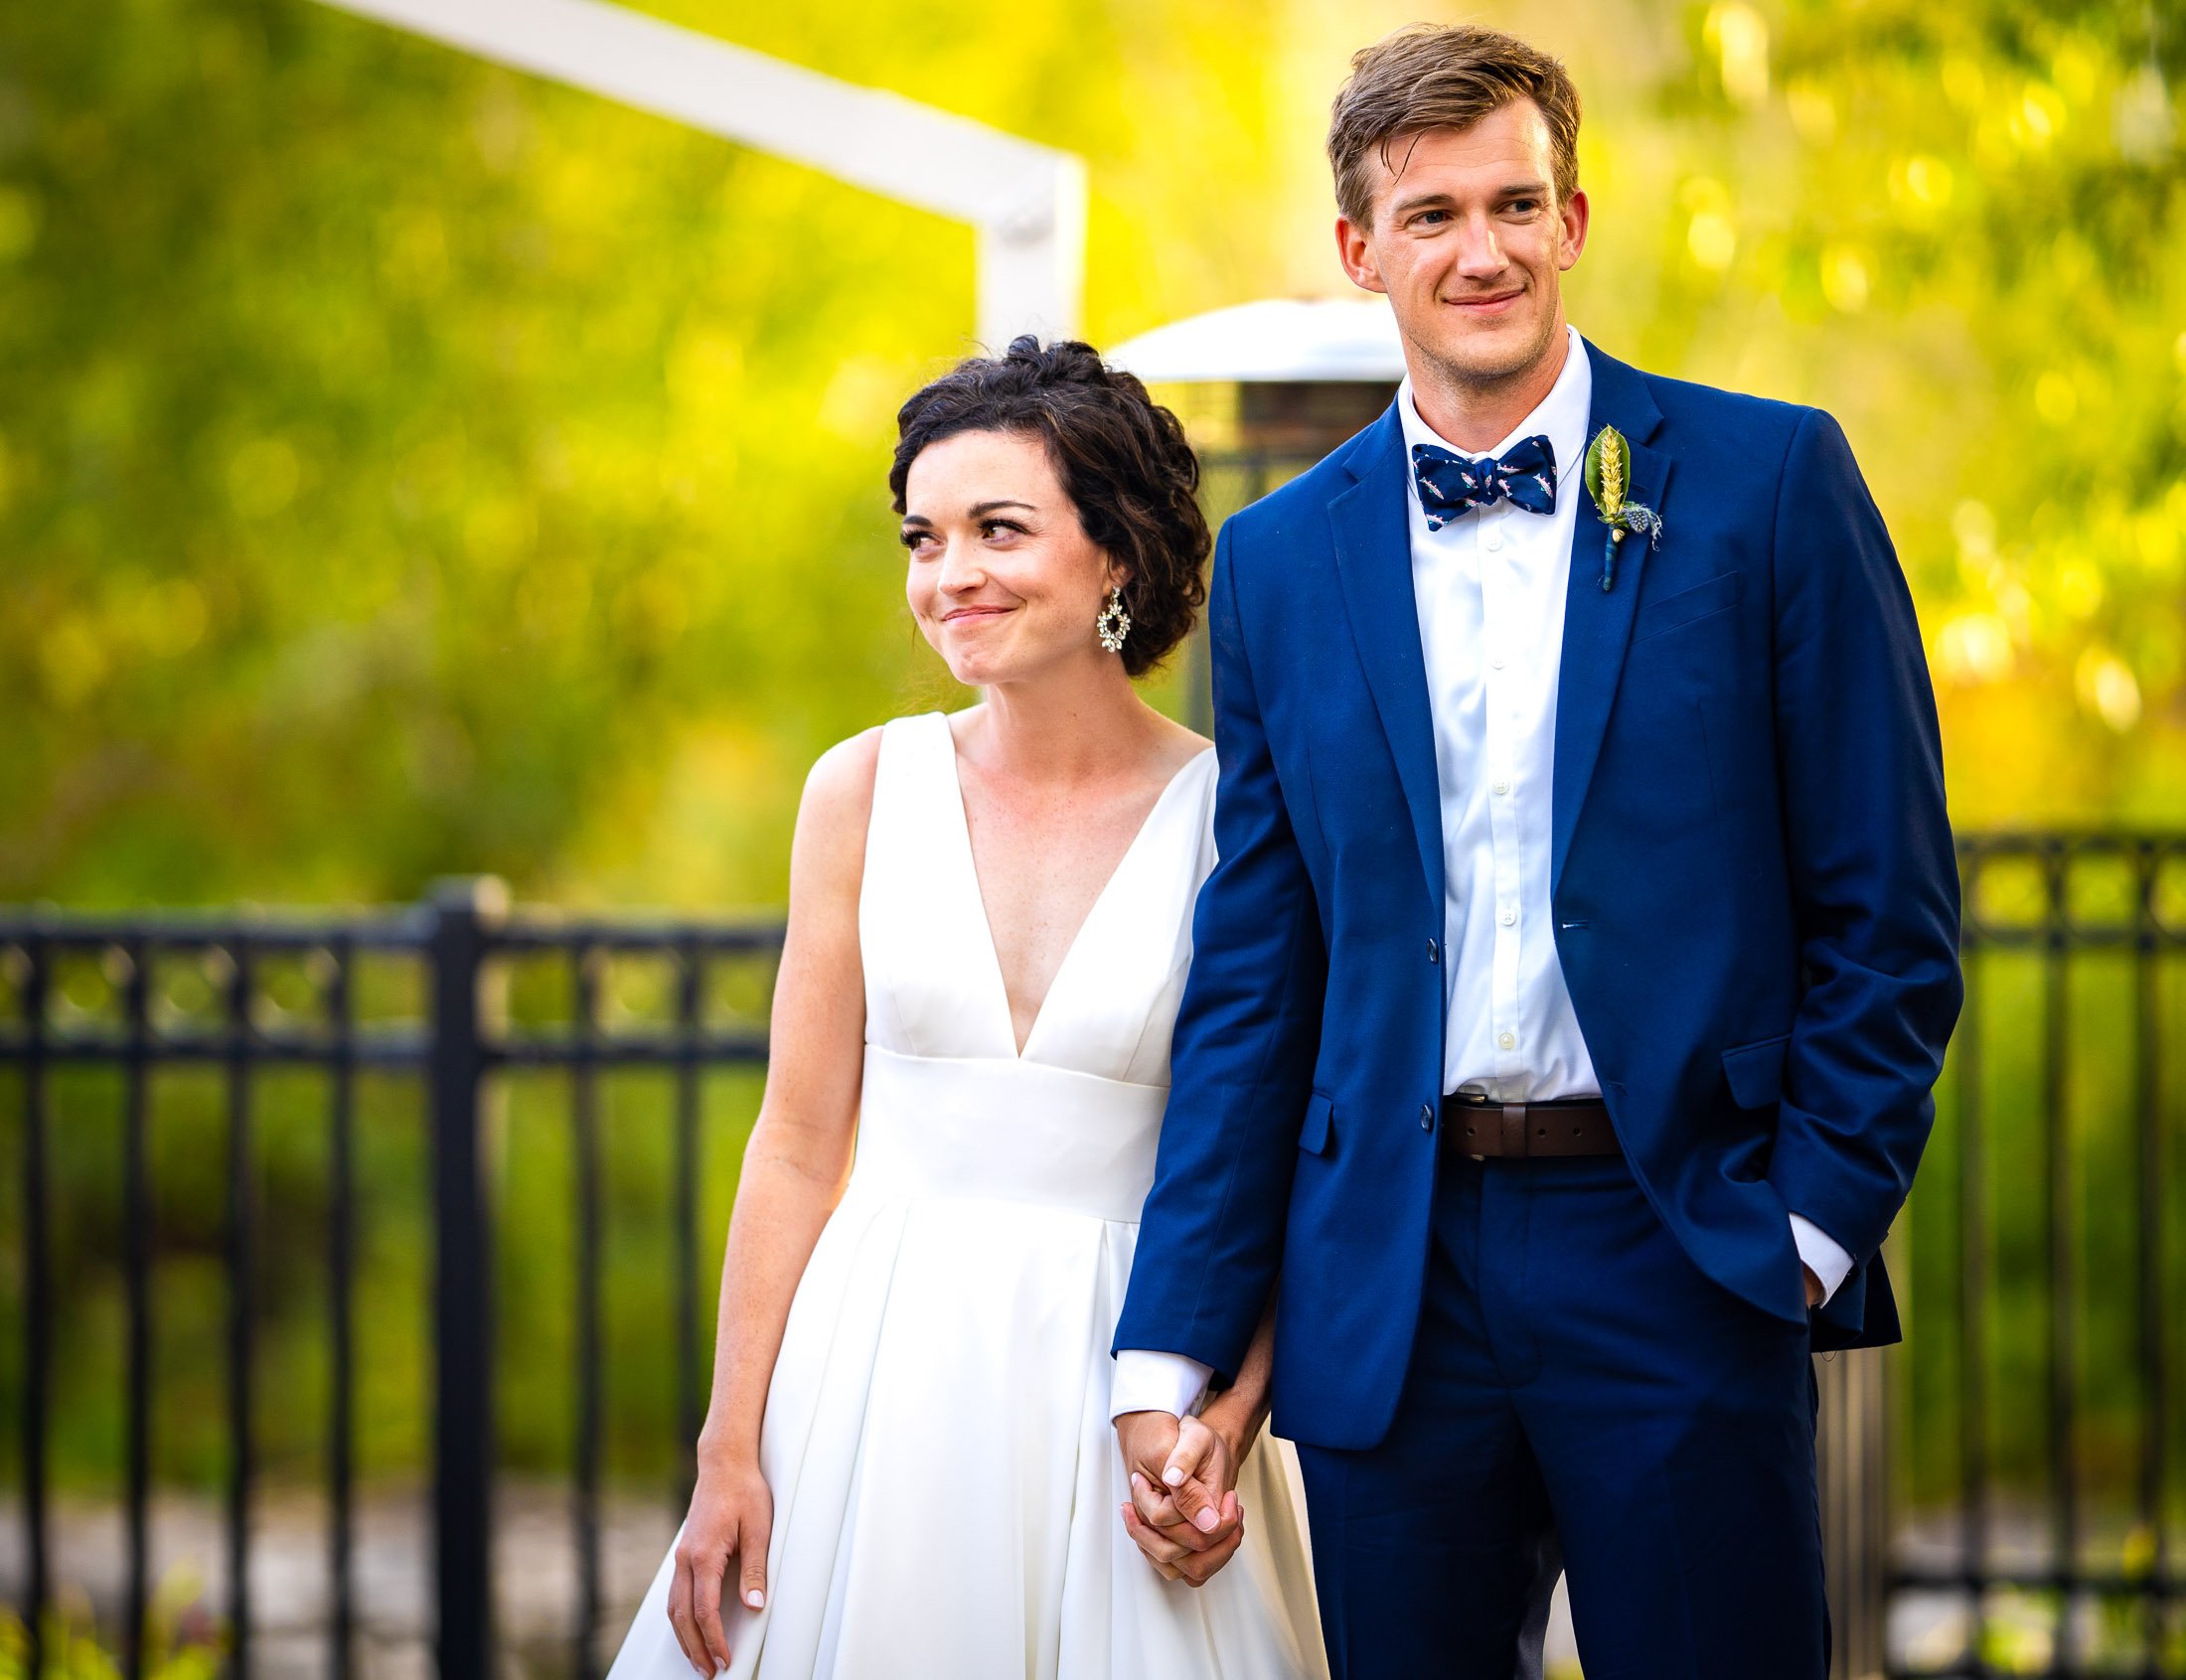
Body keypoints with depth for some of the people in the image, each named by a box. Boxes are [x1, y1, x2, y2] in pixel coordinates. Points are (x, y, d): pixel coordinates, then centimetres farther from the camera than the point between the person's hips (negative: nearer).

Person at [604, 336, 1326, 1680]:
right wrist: (729, 1454, -1)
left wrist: (1231, 1427, -16)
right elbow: (797, 1147, 4)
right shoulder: (868, 791, 2)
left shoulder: (1236, 819, -4)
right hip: (882, 1364, 2)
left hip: (1130, 1388, -2)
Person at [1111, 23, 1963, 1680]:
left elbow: (1889, 903, 1)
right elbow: (1250, 981, 9)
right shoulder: (1280, 560, 9)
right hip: (1389, 1278, 3)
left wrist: (1815, 1215, -7)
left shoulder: (1767, 480, 2)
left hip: (1682, 1254, -2)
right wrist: (1172, 1350, 4)